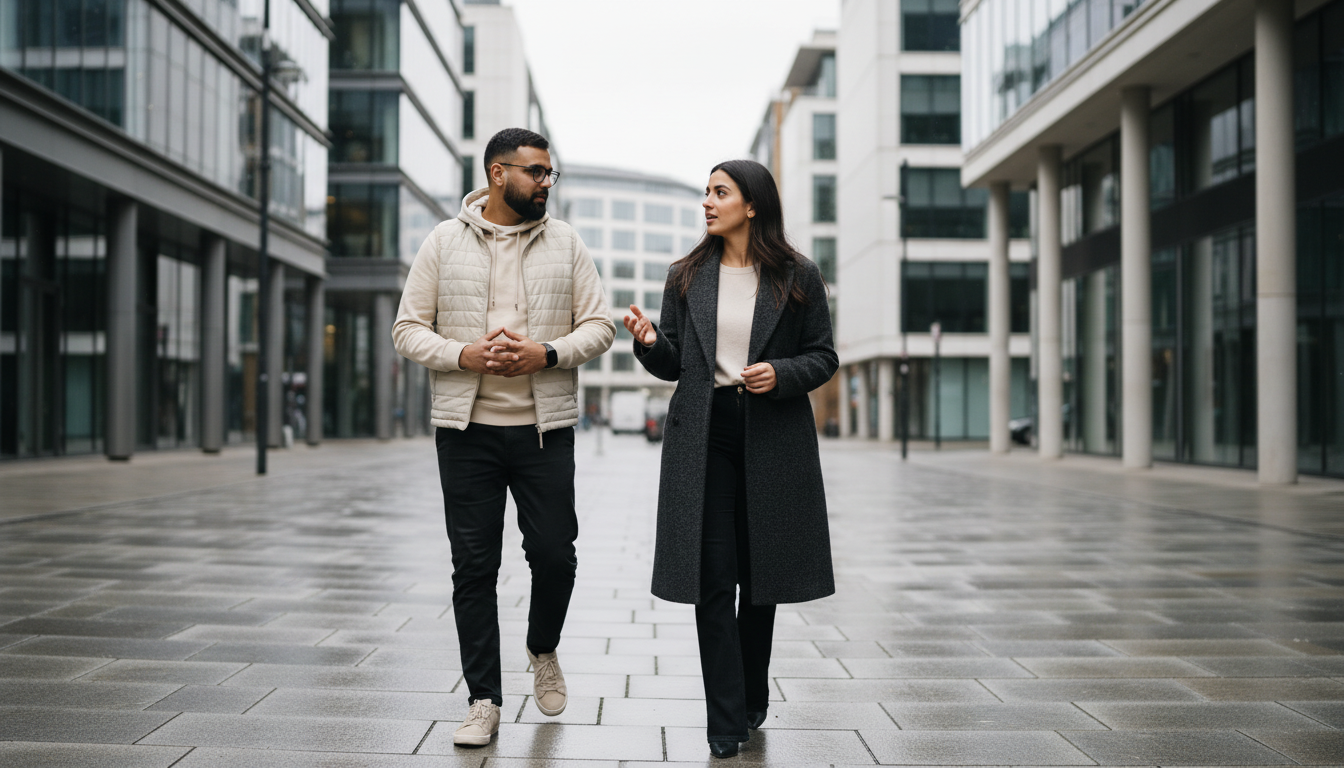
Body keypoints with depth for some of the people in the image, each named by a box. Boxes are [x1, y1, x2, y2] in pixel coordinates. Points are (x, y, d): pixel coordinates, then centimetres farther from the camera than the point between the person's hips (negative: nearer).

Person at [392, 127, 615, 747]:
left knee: (554, 555, -1)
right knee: (474, 565, 2)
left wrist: (544, 354, -13)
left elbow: (599, 325, 4)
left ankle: (543, 649, 31)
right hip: (467, 429, 0)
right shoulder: (444, 242, 5)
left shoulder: (565, 243, 7)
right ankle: (484, 700, 13)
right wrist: (464, 355, -14)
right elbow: (408, 329, 3)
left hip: (545, 429, 1)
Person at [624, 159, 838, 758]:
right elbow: (673, 366, 10)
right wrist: (650, 342, -11)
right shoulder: (686, 278, 9)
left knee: (762, 576, 9)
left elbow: (823, 357, 6)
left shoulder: (799, 279, 3)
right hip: (703, 438, 1)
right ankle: (726, 723, 2)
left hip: (773, 437, -1)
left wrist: (781, 374, -13)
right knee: (713, 578, -4)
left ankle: (752, 701, 28)